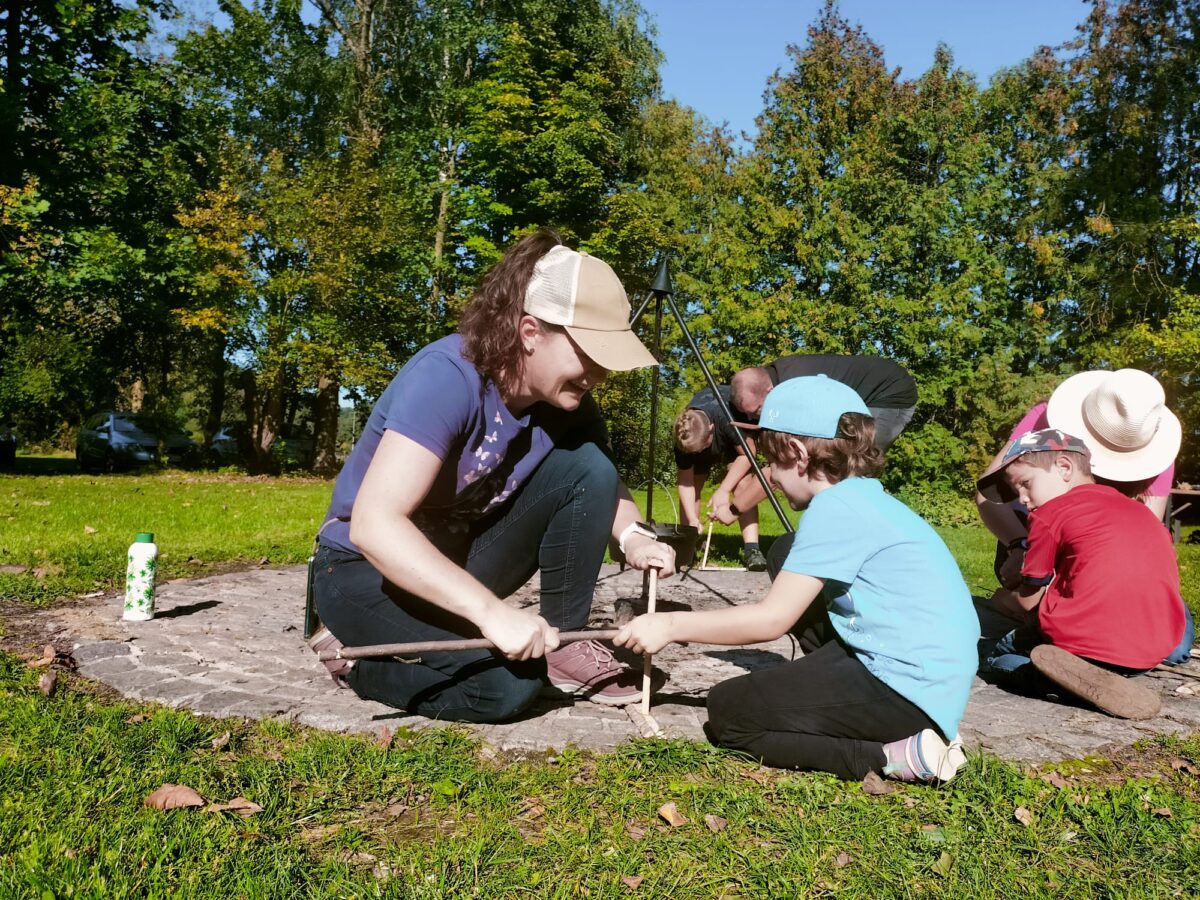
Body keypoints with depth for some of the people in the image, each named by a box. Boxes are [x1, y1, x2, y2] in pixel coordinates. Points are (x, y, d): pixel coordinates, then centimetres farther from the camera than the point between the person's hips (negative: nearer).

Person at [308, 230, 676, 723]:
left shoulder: (565, 399, -9)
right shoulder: (447, 377, -29)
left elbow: (604, 486, 4)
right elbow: (375, 525, -37)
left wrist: (633, 536, -19)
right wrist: (491, 611, -43)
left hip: (460, 556, 6)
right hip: (368, 569, -6)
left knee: (587, 467, -13)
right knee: (509, 682, -26)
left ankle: (563, 644, -3)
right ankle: (353, 652, -1)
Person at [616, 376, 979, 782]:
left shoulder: (836, 506, -16)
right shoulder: (866, 498, 12)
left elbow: (772, 619, -17)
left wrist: (671, 625, -9)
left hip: (908, 691, -10)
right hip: (923, 673, 10)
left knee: (726, 712, -1)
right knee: (786, 557, 14)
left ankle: (896, 756, -9)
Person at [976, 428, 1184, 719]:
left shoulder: (1050, 513, 4)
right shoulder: (1140, 510, 22)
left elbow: (1030, 601, 8)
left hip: (1087, 644, -7)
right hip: (1157, 649, 7)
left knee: (994, 656, 18)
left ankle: (1074, 676, -11)